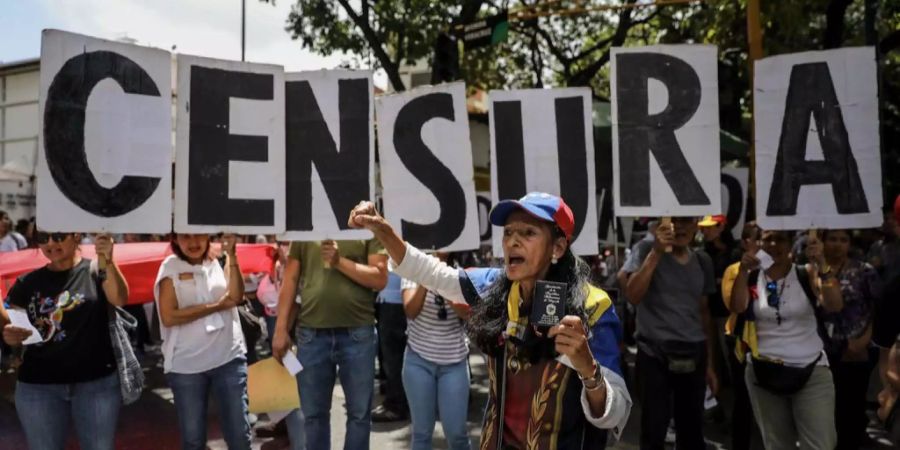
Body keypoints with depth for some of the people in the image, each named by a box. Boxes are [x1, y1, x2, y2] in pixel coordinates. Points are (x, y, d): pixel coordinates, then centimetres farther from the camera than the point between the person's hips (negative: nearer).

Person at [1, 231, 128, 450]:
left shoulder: (96, 271, -2)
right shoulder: (27, 283, 6)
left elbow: (119, 299, -20)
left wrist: (108, 262, -37)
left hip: (97, 382, -2)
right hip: (37, 386, 2)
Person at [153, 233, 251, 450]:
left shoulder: (217, 262, 5)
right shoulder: (170, 268, -3)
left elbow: (236, 297, -10)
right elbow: (169, 317, -13)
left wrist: (231, 255, -15)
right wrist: (217, 305, -11)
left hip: (229, 358, 2)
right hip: (186, 365, -1)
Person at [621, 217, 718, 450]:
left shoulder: (702, 261, 11)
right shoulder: (646, 249, -3)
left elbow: (704, 313, 16)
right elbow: (632, 296, -16)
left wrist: (710, 363, 15)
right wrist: (656, 252, -20)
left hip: (694, 356, 5)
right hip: (655, 355, -4)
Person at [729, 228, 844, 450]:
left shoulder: (806, 274, -2)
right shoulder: (752, 277, 0)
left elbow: (835, 305, -18)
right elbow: (737, 306, -18)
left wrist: (821, 265, -29)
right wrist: (743, 270, -31)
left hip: (811, 370, -1)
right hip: (763, 372, 2)